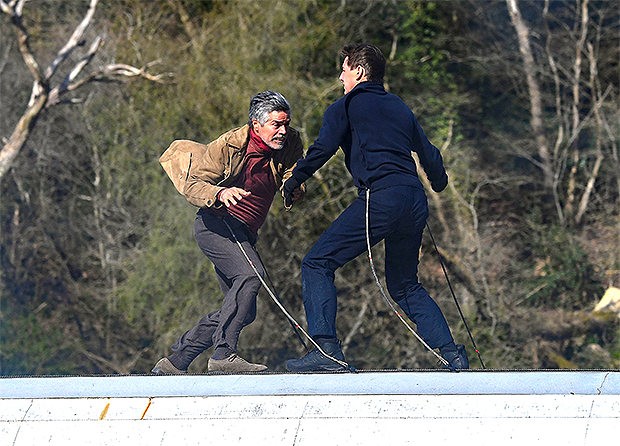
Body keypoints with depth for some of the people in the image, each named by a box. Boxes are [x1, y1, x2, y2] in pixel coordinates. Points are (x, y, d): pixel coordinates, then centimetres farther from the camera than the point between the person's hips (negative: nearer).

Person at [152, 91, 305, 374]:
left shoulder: (290, 143, 0)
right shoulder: (228, 146, -14)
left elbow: (292, 189, -5)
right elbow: (192, 186, -17)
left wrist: (292, 188, -30)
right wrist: (220, 194, -38)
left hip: (244, 234, 7)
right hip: (215, 224, -7)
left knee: (243, 312, 5)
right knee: (250, 275, -31)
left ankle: (174, 362, 12)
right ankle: (223, 355, -33)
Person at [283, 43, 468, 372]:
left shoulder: (346, 106, 6)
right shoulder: (399, 107, 25)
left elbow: (322, 150, -7)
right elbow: (429, 154, 32)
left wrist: (291, 184, 6)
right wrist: (439, 183, 53)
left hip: (380, 197, -7)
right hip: (416, 203, 7)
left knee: (317, 265, -3)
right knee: (405, 286, 21)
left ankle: (327, 350, -17)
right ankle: (451, 353, 9)